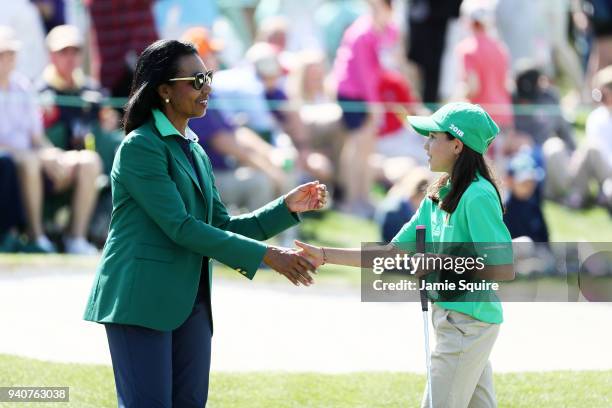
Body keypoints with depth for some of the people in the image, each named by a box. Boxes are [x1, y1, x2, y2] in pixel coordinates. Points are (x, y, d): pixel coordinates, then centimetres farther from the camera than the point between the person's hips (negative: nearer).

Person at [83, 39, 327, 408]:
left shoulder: (194, 151, 17)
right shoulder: (140, 147, -10)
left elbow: (223, 226, 17)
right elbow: (179, 227, -17)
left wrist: (288, 208, 3)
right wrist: (266, 256, -18)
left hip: (191, 304, 8)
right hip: (141, 302, -8)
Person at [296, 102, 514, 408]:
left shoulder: (478, 196, -17)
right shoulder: (438, 197, 11)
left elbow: (504, 270, -22)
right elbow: (392, 253, 13)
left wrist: (442, 262, -19)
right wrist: (324, 255, 9)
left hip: (467, 322, -9)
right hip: (448, 320, 9)